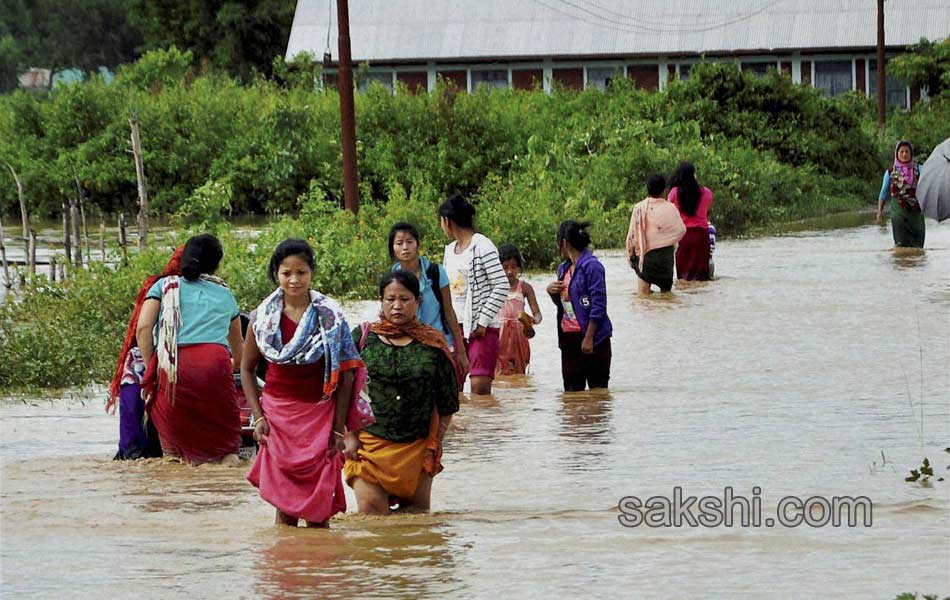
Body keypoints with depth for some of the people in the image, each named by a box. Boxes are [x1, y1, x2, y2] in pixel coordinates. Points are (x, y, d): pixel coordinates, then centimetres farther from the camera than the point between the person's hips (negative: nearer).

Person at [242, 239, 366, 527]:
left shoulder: (331, 316, -3)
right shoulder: (263, 317, 1)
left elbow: (345, 374, -1)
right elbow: (247, 368, 10)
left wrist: (339, 428, -5)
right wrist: (258, 417, 0)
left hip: (320, 413, -1)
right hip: (277, 413, 1)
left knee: (318, 506, -2)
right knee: (284, 503, -1)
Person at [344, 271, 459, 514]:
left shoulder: (433, 344, 3)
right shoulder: (362, 338, 2)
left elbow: (447, 404, 7)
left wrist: (435, 444, -1)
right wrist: (350, 437, -4)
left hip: (417, 447, 1)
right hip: (369, 443, -1)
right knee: (371, 514, -11)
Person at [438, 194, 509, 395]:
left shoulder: (482, 246, -8)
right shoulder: (450, 250, 15)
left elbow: (502, 287, -12)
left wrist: (482, 322, -14)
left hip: (481, 328, -7)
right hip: (455, 327, 7)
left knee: (480, 386, -15)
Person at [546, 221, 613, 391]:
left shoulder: (591, 266, -13)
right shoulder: (563, 268, 12)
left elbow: (598, 307, -16)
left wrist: (589, 338, -18)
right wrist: (552, 292, 2)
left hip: (592, 338, -8)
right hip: (568, 337, 8)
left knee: (597, 388, -3)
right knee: (572, 388, 7)